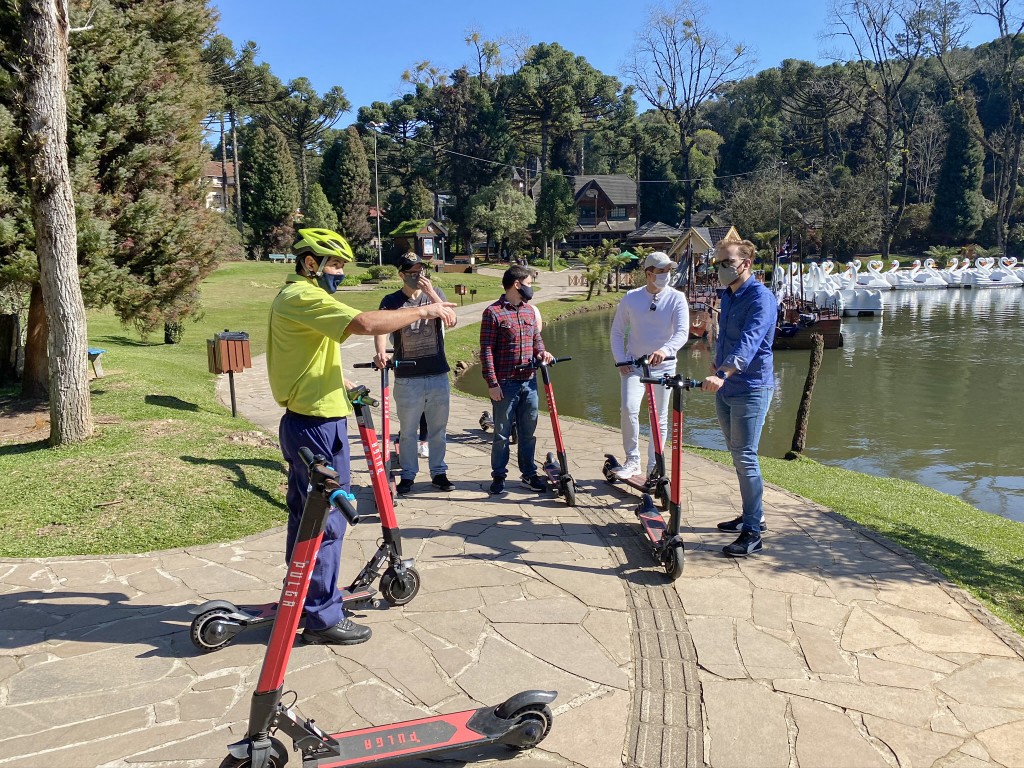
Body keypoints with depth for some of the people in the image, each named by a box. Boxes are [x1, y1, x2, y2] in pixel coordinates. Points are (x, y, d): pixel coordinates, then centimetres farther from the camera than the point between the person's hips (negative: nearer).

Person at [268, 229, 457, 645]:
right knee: (326, 519, -3)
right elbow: (365, 323, -31)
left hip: (303, 421, 11)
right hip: (318, 424, -11)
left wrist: (341, 384, 16)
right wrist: (423, 311, -22)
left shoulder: (293, 296, 18)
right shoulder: (304, 297, -17)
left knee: (306, 512, 19)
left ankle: (301, 596, 33)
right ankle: (323, 617, 7)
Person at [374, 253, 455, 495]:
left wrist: (430, 292, -20)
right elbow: (381, 329, -18)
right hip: (407, 377, -2)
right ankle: (407, 475, 21)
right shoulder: (391, 301, -2)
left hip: (438, 375, 2)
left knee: (438, 429, 13)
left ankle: (438, 472, 26)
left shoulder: (435, 294, 5)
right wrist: (381, 352, -38)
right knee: (408, 431, 8)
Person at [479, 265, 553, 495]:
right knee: (502, 433, 5)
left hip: (529, 382, 6)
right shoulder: (493, 312, -9)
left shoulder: (530, 310, 12)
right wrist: (492, 383, -15)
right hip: (505, 384, -6)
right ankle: (498, 476, 17)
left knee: (528, 431, 13)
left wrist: (541, 352, -2)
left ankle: (529, 474, 25)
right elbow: (486, 350, -10)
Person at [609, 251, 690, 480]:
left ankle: (654, 466, 22)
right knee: (629, 409, -19)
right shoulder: (631, 298, -1)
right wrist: (620, 360, -4)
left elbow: (682, 332, -16)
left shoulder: (676, 298, -5)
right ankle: (632, 460, -1)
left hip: (663, 366, 0)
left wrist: (665, 350, -36)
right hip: (634, 365, 0)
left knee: (660, 418, 7)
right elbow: (617, 331, 8)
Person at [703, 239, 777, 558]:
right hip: (725, 386, 9)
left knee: (745, 459, -8)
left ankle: (752, 533, 0)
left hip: (751, 388, -9)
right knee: (737, 456, 16)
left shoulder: (761, 297, -16)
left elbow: (748, 342, -32)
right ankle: (751, 516, 30)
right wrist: (717, 363, 25)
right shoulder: (728, 295, 11)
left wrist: (723, 373, -44)